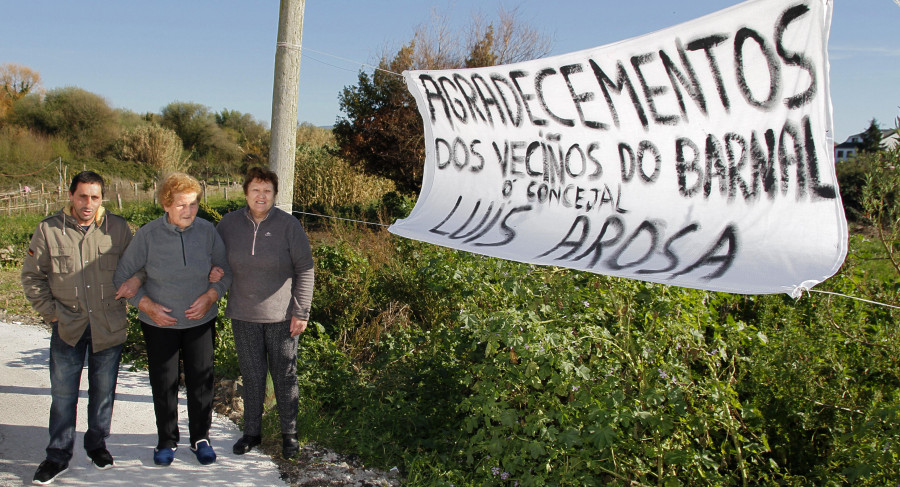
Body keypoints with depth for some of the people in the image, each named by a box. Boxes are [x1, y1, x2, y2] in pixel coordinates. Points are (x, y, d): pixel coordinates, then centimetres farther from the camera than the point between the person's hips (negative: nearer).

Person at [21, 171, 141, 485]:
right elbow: (32, 276, 4)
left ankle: (97, 446, 31)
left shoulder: (117, 228, -4)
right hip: (67, 327, 0)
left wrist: (135, 279, -11)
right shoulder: (49, 230, -5)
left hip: (109, 327, 0)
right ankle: (58, 456, 23)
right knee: (63, 394, 7)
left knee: (103, 391, 12)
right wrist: (50, 311, -1)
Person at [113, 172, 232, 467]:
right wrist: (146, 305, -13)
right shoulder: (148, 235, -14)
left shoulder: (207, 231, -11)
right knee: (163, 383, 9)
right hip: (159, 321, -1)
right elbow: (122, 275, -4)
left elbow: (226, 270, 1)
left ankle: (201, 438, 27)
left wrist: (210, 296, -14)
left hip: (200, 320, 1)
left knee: (201, 379, 8)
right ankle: (167, 441, 28)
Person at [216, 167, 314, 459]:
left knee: (285, 375, 8)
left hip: (281, 316, -2)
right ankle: (252, 432, 29)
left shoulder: (288, 225, -9)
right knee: (252, 375, 12)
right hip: (243, 316, 2)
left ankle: (289, 433, 24)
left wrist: (301, 312, -9)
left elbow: (304, 270, -6)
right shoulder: (230, 223, 0)